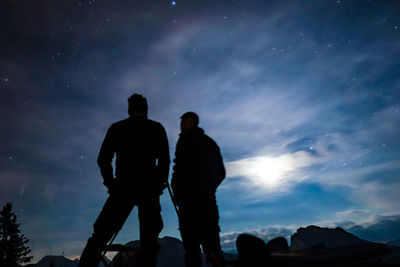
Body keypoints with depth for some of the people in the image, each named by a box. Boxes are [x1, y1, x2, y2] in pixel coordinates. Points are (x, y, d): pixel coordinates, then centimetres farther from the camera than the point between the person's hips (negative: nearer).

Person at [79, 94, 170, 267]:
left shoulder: (116, 128, 11)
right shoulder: (156, 128, 7)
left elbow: (103, 159, 6)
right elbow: (165, 160, 0)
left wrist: (111, 183, 15)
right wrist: (159, 185, 10)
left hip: (122, 187, 1)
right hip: (148, 188, -1)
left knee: (101, 234, 9)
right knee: (149, 237, 6)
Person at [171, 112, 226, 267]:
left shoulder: (187, 139, -1)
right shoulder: (210, 142, 22)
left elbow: (181, 167, -15)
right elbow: (221, 173, 20)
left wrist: (177, 193, -6)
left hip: (191, 197, -8)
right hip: (208, 199, 8)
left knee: (191, 243, -8)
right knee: (211, 241, 8)